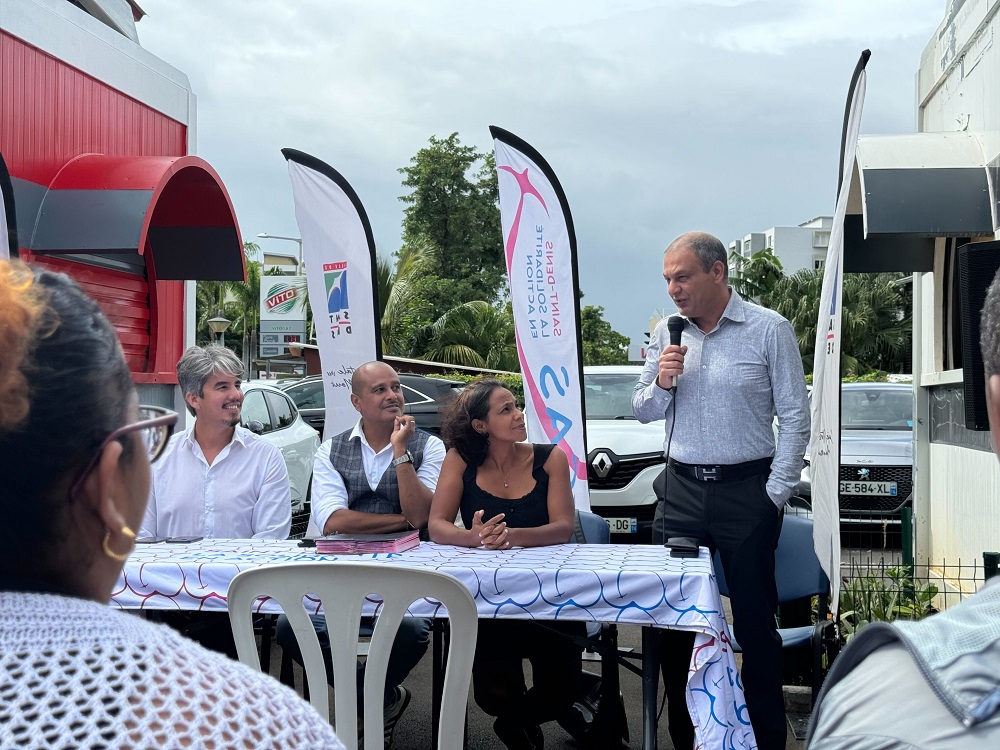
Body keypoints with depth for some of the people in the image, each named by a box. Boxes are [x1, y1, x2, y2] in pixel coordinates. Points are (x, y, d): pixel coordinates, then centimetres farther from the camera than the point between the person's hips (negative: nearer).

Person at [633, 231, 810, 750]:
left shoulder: (769, 330, -5)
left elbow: (794, 419, -4)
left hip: (746, 490, -4)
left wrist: (775, 493, -9)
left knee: (754, 620, 2)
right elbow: (643, 412, 13)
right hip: (680, 489, 4)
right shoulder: (666, 333, 8)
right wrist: (661, 383, -8)